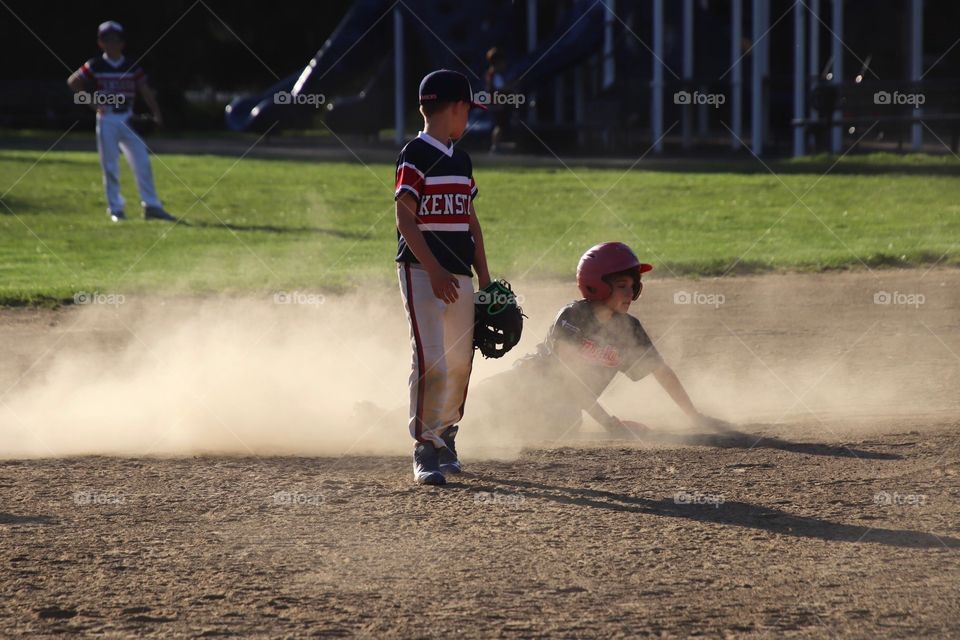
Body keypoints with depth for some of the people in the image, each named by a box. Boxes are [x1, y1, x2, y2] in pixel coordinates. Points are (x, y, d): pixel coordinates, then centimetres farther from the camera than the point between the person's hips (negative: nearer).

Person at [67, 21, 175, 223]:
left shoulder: (132, 68, 4)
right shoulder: (95, 66, -1)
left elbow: (145, 90, -2)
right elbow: (73, 82, 5)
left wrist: (156, 113, -16)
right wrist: (90, 100, -6)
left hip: (128, 120, 2)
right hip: (106, 120, -2)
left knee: (142, 162, -5)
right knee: (110, 166, 1)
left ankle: (151, 206, 0)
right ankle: (115, 208, 10)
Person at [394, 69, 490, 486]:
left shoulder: (461, 161, 16)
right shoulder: (415, 155, -8)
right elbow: (405, 219, -14)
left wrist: (484, 277, 15)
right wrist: (434, 271, -21)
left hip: (459, 274, 7)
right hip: (422, 272, -7)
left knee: (461, 361, 9)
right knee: (430, 360, -13)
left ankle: (445, 439, 24)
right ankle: (425, 451, -10)